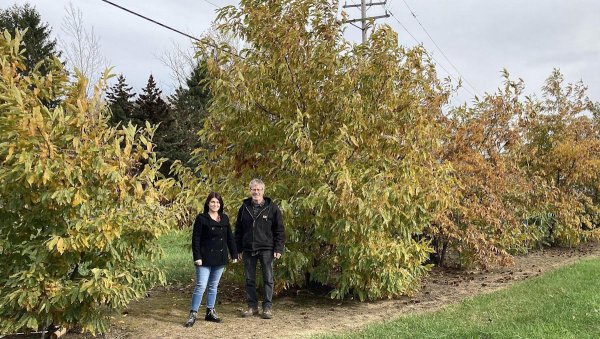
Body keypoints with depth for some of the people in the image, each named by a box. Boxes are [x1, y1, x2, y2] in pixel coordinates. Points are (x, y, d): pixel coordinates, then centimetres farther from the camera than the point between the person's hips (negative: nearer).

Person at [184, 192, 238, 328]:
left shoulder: (225, 219, 9)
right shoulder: (201, 218, -5)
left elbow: (230, 238, 12)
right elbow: (195, 239, -8)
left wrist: (234, 254, 8)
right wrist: (197, 257, -14)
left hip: (220, 259, 5)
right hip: (205, 259, -5)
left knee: (213, 286, 13)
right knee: (201, 286, -8)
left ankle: (210, 312, 22)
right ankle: (193, 314, -1)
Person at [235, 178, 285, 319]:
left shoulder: (272, 208, -2)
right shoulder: (244, 207, 7)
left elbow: (279, 230, -2)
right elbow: (238, 230, 12)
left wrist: (278, 249, -8)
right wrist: (239, 249, 8)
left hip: (266, 249, -3)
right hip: (248, 249, 3)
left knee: (268, 279, 1)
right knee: (249, 279, 8)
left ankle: (268, 307, 11)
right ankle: (252, 306, 19)